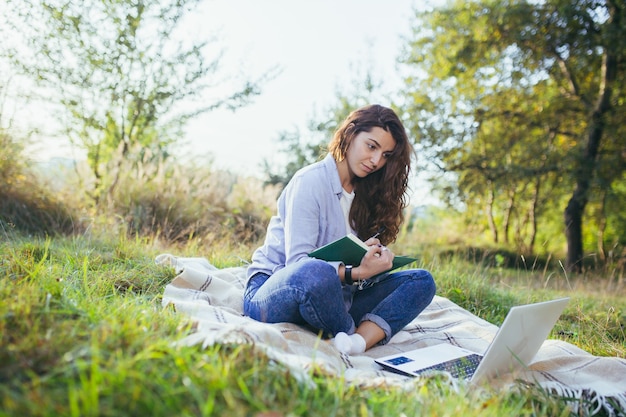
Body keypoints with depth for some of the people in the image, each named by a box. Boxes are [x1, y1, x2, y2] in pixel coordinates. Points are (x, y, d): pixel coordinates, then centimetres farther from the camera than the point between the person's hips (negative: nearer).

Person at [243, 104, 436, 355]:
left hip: (333, 298, 7)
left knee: (422, 280, -7)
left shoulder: (366, 192, 13)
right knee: (316, 273, -42)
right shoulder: (310, 181, -11)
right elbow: (298, 263, -18)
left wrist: (377, 259, -14)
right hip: (274, 291, -6)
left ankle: (360, 341, -30)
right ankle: (350, 336, -13)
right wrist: (356, 273, -31)